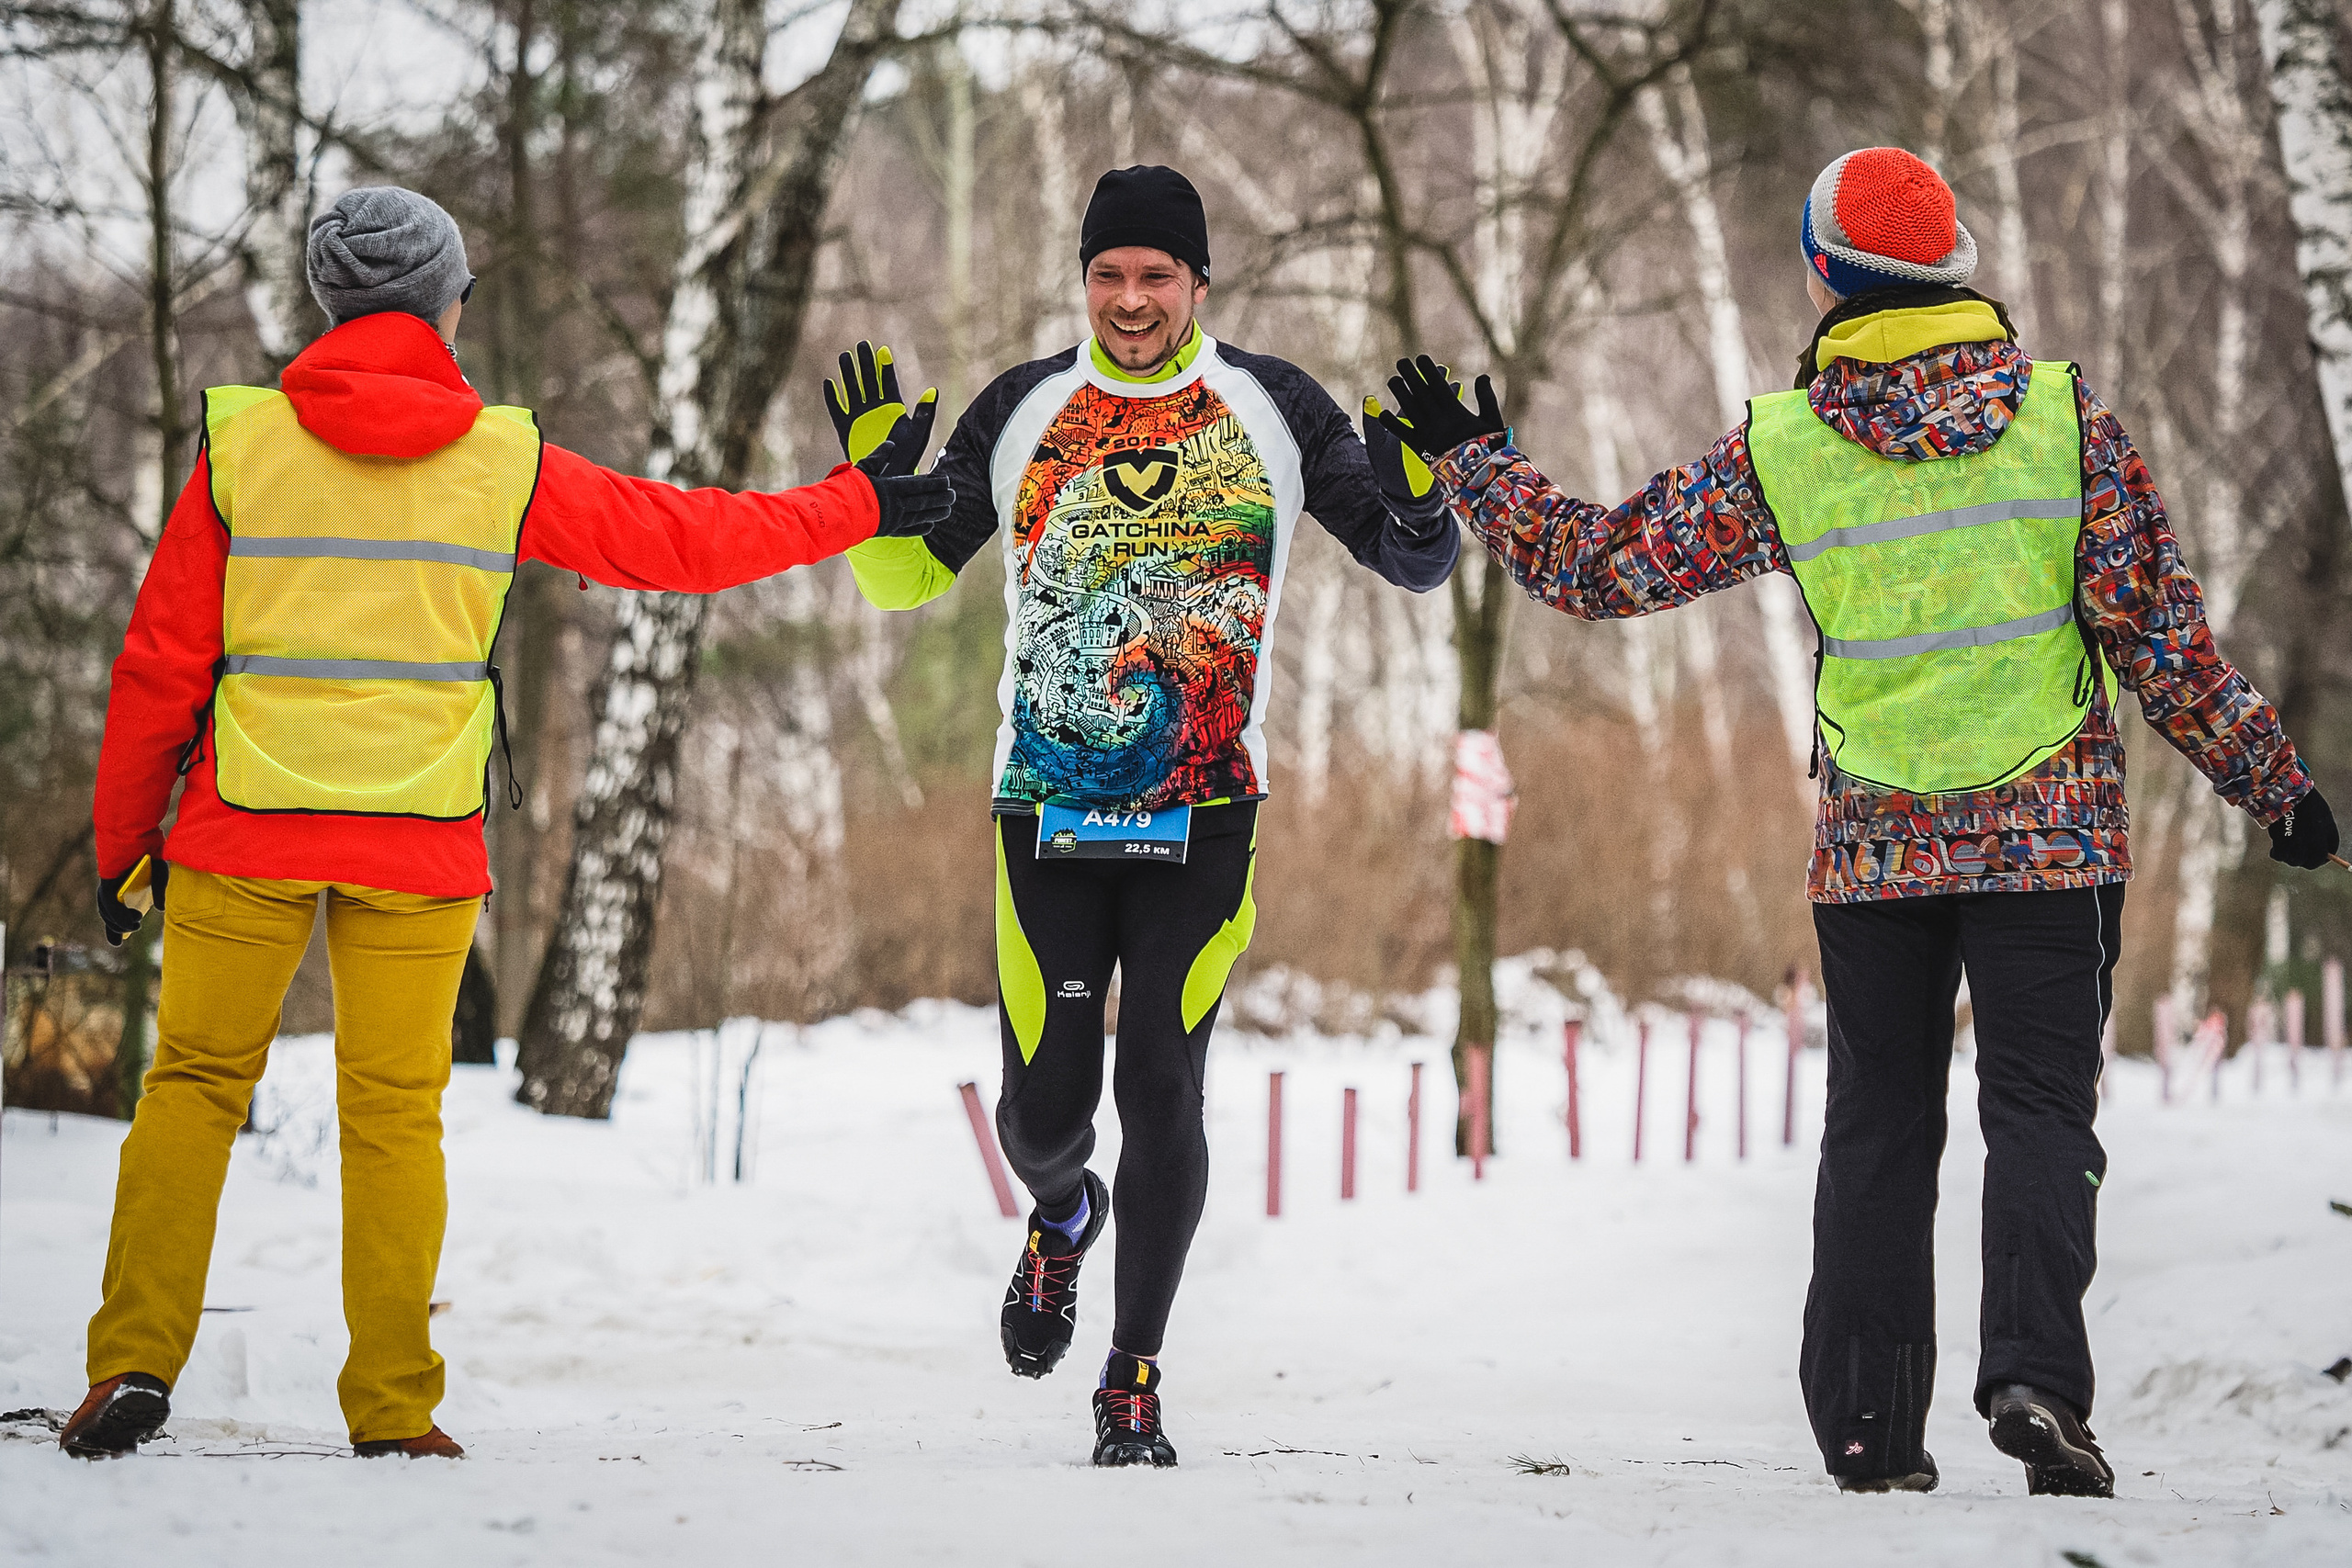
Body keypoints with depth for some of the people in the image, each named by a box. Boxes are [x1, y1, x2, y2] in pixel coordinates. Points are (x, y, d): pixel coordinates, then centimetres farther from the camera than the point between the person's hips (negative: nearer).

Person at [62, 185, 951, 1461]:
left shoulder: (242, 443, 0)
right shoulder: (503, 460, 0)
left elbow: (161, 662, 2)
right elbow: (689, 540, 9)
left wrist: (123, 837, 12)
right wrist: (858, 508, 23)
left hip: (244, 830, 0)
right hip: (418, 844, 0)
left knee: (196, 1084, 8)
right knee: (394, 1112, 6)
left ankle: (134, 1365, -1)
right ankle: (392, 1409, 6)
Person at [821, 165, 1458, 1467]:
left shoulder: (1273, 410, 2)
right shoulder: (1022, 411, 5)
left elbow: (1415, 563, 5)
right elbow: (903, 578, 12)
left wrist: (1421, 480, -16)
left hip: (1202, 812, -1)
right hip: (1048, 808, 1)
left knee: (1160, 1090, -6)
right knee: (1046, 1105, -1)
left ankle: (1134, 1383, 6)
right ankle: (1062, 1216, 37)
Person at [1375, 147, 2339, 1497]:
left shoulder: (1779, 451, -3)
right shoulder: (2064, 413, -4)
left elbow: (1602, 565, 4)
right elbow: (2162, 629, -5)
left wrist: (1470, 461, 18)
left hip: (1873, 846, 1)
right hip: (2053, 829, -1)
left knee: (1878, 1125, 11)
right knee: (2040, 1104, 3)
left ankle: (1869, 1424, 9)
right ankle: (2036, 1372, -17)